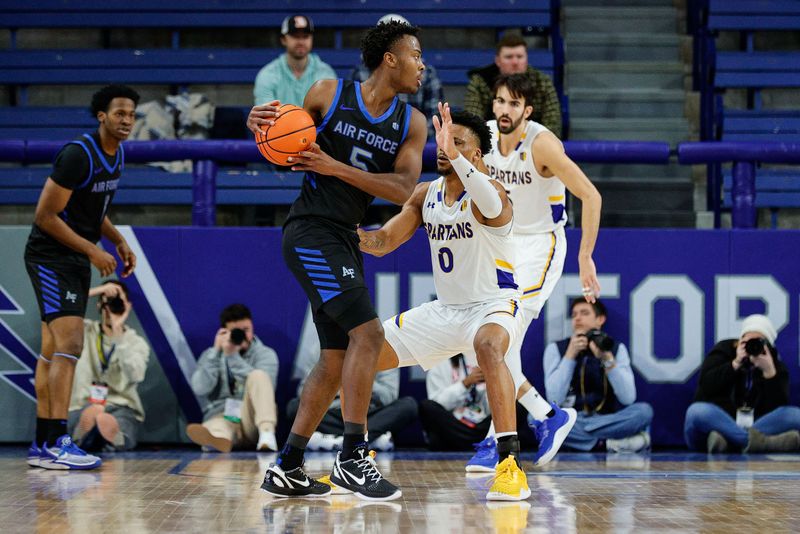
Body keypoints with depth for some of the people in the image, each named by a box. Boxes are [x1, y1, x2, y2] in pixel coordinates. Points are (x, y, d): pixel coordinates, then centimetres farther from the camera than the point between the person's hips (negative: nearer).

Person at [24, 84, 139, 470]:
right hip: (50, 258, -9)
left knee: (54, 351, 10)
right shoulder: (78, 155, -21)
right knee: (70, 343, -18)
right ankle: (57, 442, -21)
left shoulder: (116, 155, 8)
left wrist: (119, 242, 8)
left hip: (76, 261, 9)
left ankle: (42, 445, 14)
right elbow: (45, 215, -21)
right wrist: (93, 250, -19)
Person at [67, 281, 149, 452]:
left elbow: (135, 375, -13)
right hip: (82, 407, 1)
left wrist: (118, 332, -14)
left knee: (105, 420, -40)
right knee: (91, 413, -39)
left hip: (122, 410, -1)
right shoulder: (84, 332, 12)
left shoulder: (137, 343, 9)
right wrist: (98, 290, -7)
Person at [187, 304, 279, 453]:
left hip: (253, 420, 0)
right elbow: (200, 389, -3)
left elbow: (263, 385, -13)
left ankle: (267, 434, -48)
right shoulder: (211, 355, 15)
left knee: (258, 375, -27)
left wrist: (233, 356, -15)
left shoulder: (266, 354, 9)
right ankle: (218, 439, -78)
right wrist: (216, 352, -4)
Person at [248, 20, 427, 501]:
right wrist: (262, 124, -14)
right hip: (310, 232, -7)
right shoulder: (329, 95, -4)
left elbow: (404, 190, -7)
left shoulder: (412, 124, 6)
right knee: (368, 332, -19)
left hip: (345, 240, 7)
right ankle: (353, 455, -15)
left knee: (337, 359, 9)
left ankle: (287, 469, 18)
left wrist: (337, 168, -17)